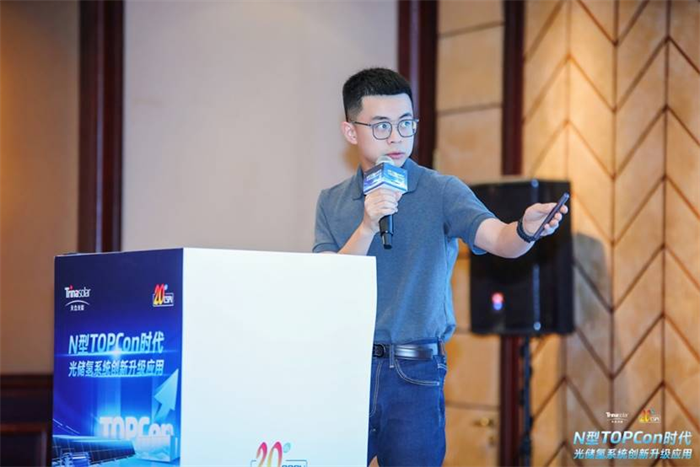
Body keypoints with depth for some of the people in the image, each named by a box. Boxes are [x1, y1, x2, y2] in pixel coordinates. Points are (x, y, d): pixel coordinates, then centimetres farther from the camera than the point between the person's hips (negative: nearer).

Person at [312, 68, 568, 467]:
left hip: (415, 378, -2)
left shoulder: (442, 192, -1)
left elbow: (497, 238, -17)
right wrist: (367, 228, -17)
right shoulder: (333, 203, 9)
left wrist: (526, 230, -40)